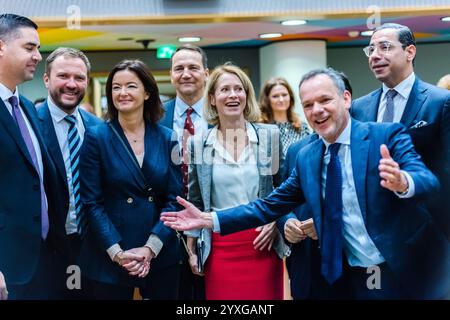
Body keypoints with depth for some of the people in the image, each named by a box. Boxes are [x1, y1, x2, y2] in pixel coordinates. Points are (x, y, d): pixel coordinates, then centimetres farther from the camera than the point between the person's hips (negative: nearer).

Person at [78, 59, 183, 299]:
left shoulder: (167, 138, 3)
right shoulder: (96, 138, -3)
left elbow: (175, 199, 0)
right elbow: (91, 203, -6)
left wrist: (151, 248, -11)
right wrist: (117, 252, -15)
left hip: (162, 257, 2)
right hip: (109, 259, -2)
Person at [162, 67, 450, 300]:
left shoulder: (388, 135, -9)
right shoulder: (306, 157, 5)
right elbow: (271, 205, 7)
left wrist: (403, 182, -44)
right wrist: (209, 219, -1)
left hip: (410, 273, -4)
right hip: (350, 279, 4)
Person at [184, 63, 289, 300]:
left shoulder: (270, 135, 1)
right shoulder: (199, 144, 3)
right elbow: (195, 202, 9)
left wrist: (275, 220, -6)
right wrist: (191, 250, 8)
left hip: (263, 244, 0)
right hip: (220, 249, 0)